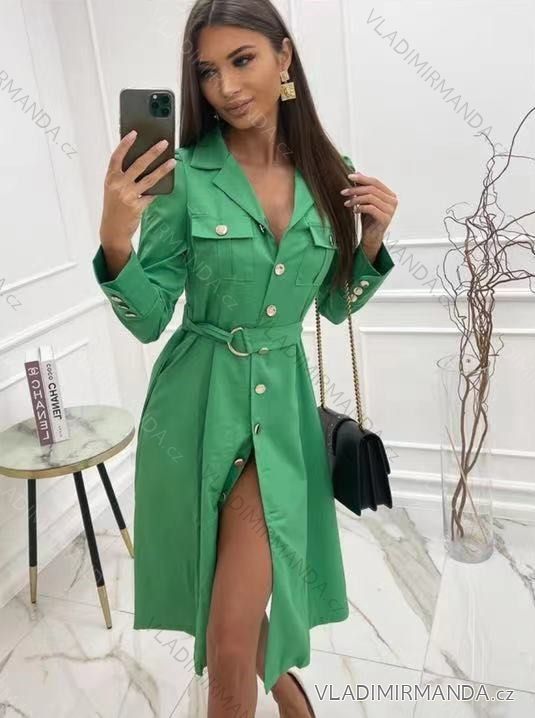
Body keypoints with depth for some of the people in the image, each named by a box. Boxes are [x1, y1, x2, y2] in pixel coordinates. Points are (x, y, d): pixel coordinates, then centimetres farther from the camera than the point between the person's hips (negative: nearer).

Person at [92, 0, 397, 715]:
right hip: (197, 404, 0)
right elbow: (148, 321, -9)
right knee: (239, 613, 18)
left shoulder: (332, 175, 0)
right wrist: (116, 242, -25)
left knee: (233, 628, -4)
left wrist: (372, 239, -6)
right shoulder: (184, 175, -10)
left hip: (280, 404, 1)